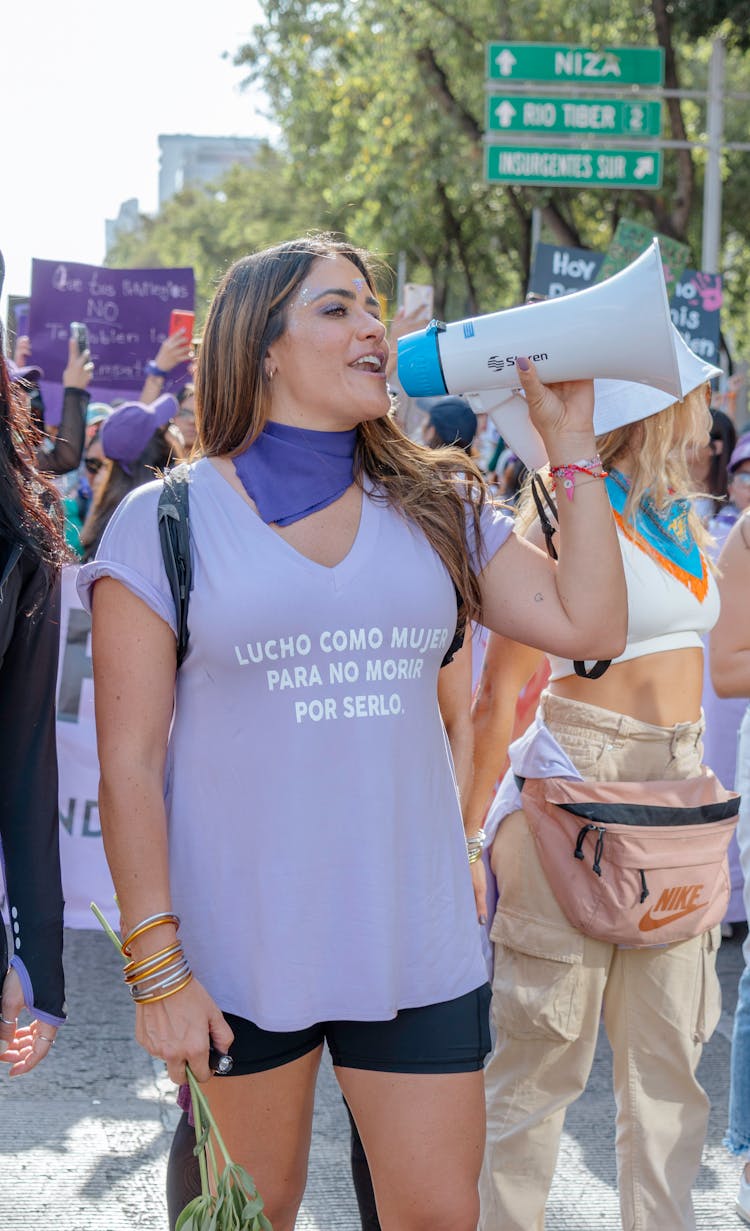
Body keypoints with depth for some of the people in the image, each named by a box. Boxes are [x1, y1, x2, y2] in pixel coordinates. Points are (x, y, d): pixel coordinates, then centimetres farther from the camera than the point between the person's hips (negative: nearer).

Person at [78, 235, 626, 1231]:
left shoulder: (435, 508, 9)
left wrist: (570, 442, 1)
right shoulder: (168, 521, -3)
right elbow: (129, 763, -5)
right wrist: (156, 964, -9)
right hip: (239, 950, -3)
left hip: (415, 943, 3)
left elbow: (590, 627, 0)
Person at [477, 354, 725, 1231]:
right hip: (580, 779, -7)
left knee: (668, 1049, 9)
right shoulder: (569, 515, -11)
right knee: (546, 1046, 0)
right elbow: (503, 684, -10)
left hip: (677, 784, 7)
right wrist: (473, 824, -12)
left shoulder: (676, 517, 12)